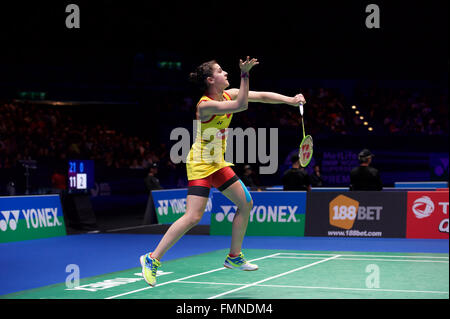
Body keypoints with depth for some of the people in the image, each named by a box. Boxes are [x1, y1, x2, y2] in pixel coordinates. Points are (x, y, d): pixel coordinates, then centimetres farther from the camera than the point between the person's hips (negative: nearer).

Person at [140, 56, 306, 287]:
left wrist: (290, 100, -3)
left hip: (218, 163, 9)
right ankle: (152, 259, -9)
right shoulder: (205, 105, -23)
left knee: (246, 203, 10)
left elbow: (261, 96, 5)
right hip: (200, 164, -9)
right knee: (193, 217, -17)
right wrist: (245, 74, -35)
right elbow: (242, 105, -34)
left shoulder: (228, 94, 2)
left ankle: (234, 257, 23)